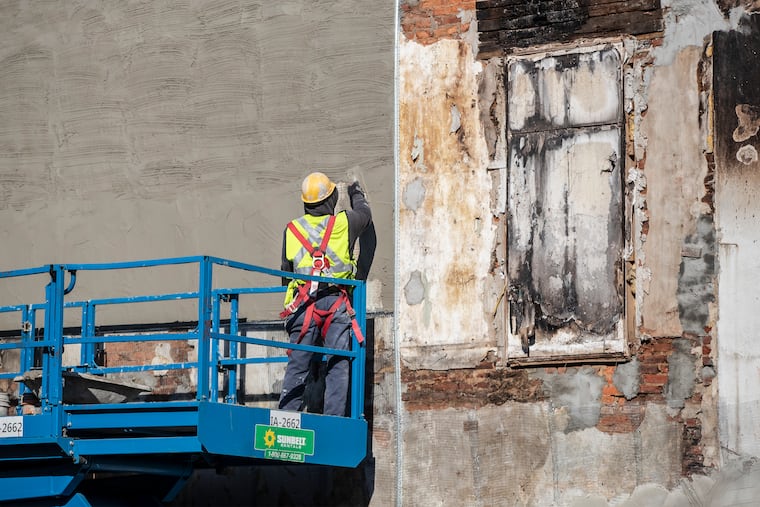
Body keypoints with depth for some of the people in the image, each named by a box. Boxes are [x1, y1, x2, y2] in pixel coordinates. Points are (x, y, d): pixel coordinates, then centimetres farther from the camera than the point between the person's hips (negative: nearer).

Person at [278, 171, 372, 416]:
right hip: (336, 303, -2)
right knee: (337, 366, -1)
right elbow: (365, 214, 27)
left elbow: (286, 271, 17)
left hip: (302, 304, 2)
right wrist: (356, 193, 47)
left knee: (297, 366, 2)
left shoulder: (292, 229, 9)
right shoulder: (343, 223, 4)